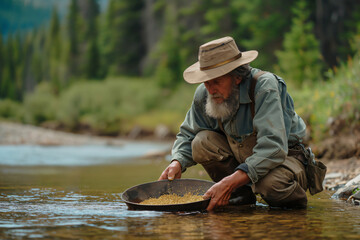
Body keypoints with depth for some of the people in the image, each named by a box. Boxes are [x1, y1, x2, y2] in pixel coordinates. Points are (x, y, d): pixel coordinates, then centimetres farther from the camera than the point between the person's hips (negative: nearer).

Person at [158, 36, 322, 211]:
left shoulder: (264, 86, -29)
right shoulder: (203, 95, -11)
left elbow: (273, 148, -38)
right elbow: (188, 135, 7)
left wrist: (230, 182, -47)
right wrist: (177, 163, -17)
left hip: (285, 155, -5)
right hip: (241, 155, 6)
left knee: (273, 184, -38)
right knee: (202, 141, -18)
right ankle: (242, 195, -2)